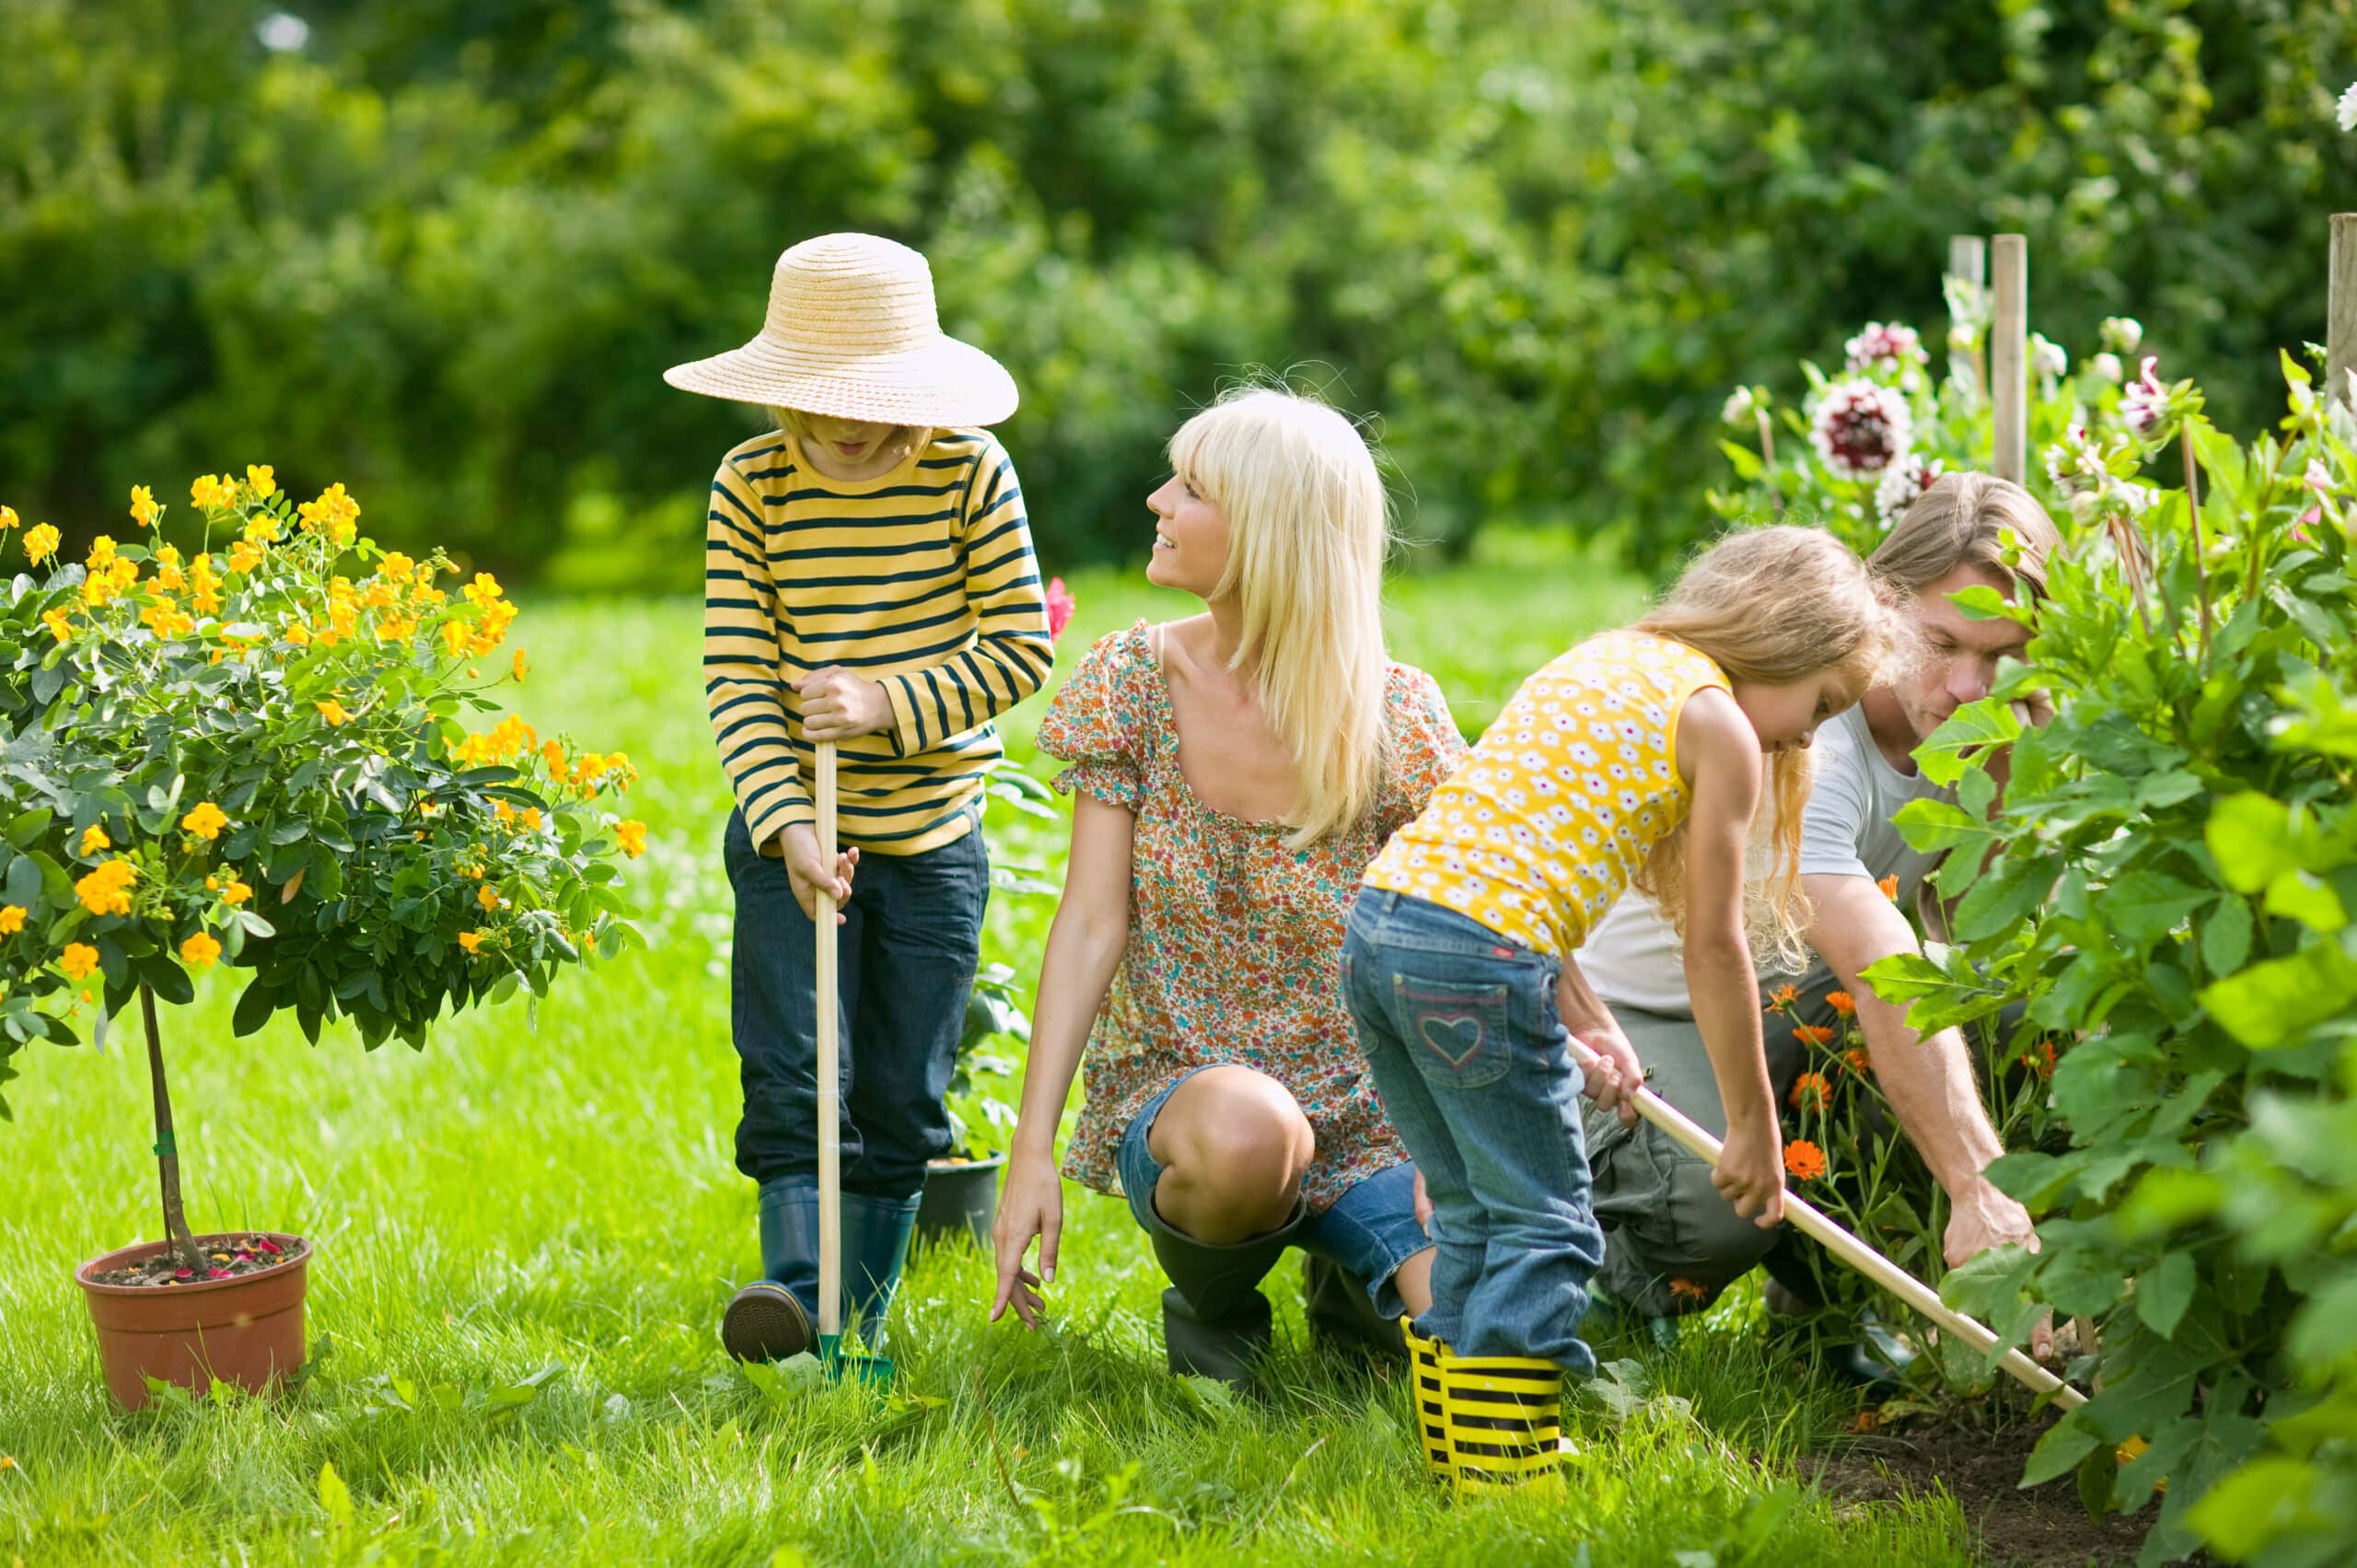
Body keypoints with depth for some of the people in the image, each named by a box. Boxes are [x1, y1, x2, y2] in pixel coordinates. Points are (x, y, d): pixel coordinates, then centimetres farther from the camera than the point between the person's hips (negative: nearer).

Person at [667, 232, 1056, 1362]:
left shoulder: (970, 470, -6)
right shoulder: (750, 485, -5)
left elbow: (1021, 646, -7)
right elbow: (736, 678, -10)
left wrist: (888, 702, -20)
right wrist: (785, 824, -22)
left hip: (932, 833, 1)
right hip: (791, 831, 0)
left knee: (900, 1097, 6)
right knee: (791, 1075, -12)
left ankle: (860, 1320, 15)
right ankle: (796, 1282, -15)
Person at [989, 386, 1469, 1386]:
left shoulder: (1394, 714, -7)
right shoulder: (1132, 684, -3)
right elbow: (1092, 925, -6)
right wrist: (1032, 1151, -13)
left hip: (1360, 1114, 1)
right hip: (1176, 1084, -1)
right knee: (1243, 1131, -39)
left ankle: (1353, 1277, 15)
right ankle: (1213, 1299, -1)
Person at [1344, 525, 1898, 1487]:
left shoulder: (1600, 662, 25)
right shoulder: (1720, 723, 1)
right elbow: (1712, 945, 2)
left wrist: (1585, 1026, 24)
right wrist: (1753, 1125, 10)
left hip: (1379, 925, 8)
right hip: (1478, 958, -8)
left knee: (1476, 1218, 19)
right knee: (1543, 1228, 3)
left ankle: (1458, 1452, 24)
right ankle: (1507, 1475, 4)